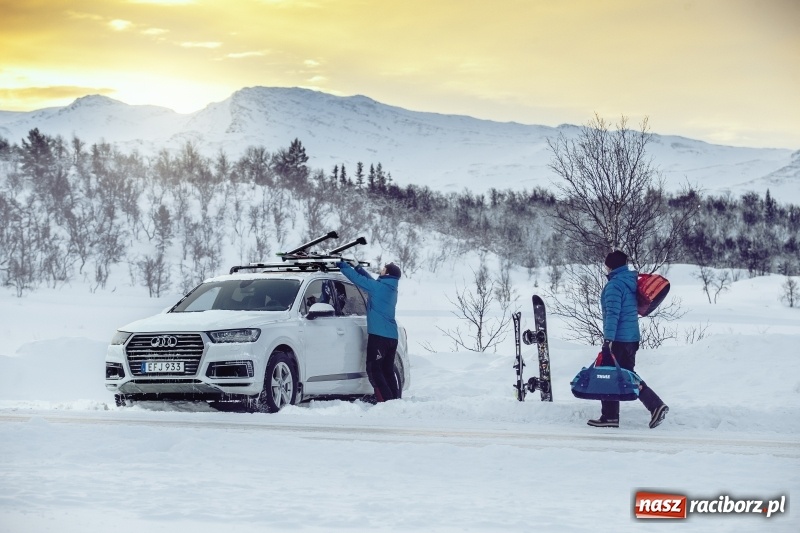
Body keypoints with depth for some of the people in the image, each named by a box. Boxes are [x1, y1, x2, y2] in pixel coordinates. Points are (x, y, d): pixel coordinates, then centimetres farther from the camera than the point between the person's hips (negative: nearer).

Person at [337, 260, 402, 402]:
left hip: (379, 335, -8)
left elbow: (358, 279, -8)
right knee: (387, 370, 13)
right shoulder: (390, 289, 14)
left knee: (373, 369, -7)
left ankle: (386, 400, -16)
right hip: (392, 336, 9)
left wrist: (343, 266, 5)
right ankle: (395, 400, 11)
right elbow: (371, 281, 29)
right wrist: (358, 268, 32)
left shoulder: (379, 287, -10)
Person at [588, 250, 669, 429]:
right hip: (632, 338, 9)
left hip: (617, 339, -9)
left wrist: (608, 338, -26)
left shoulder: (614, 285, -15)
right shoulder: (631, 281, 13)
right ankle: (656, 405, 5)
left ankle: (610, 417, 3)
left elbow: (612, 313, -23)